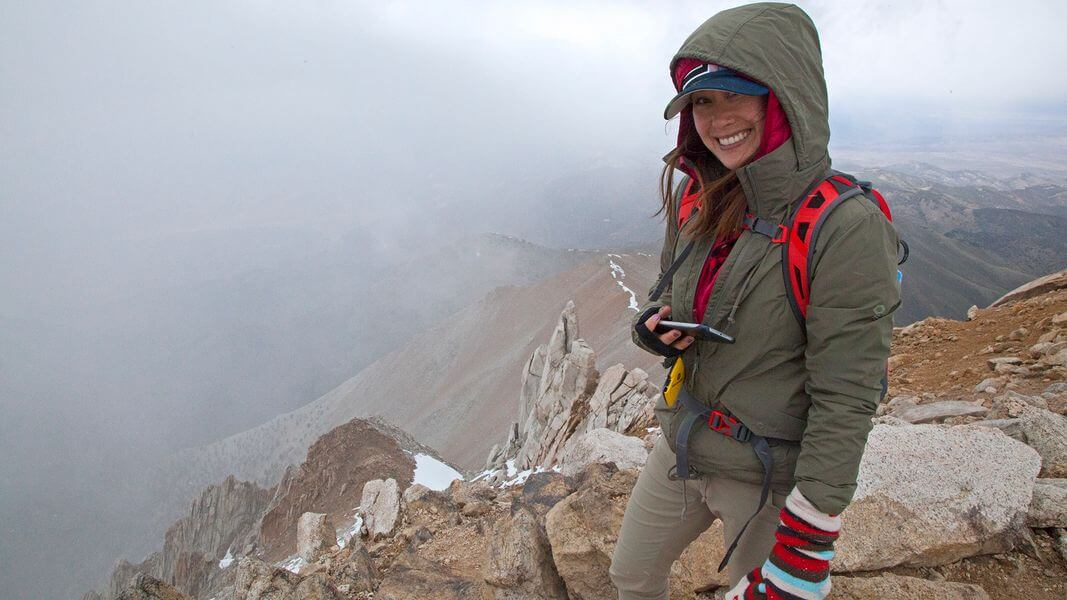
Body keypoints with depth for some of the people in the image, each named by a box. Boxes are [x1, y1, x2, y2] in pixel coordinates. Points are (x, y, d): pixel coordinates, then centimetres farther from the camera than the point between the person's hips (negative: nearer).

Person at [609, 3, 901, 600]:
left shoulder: (846, 227, -23)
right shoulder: (694, 203, -4)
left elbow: (845, 402, -22)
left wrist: (803, 551, -20)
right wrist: (654, 327, -12)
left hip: (771, 478, -6)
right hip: (682, 449, 6)